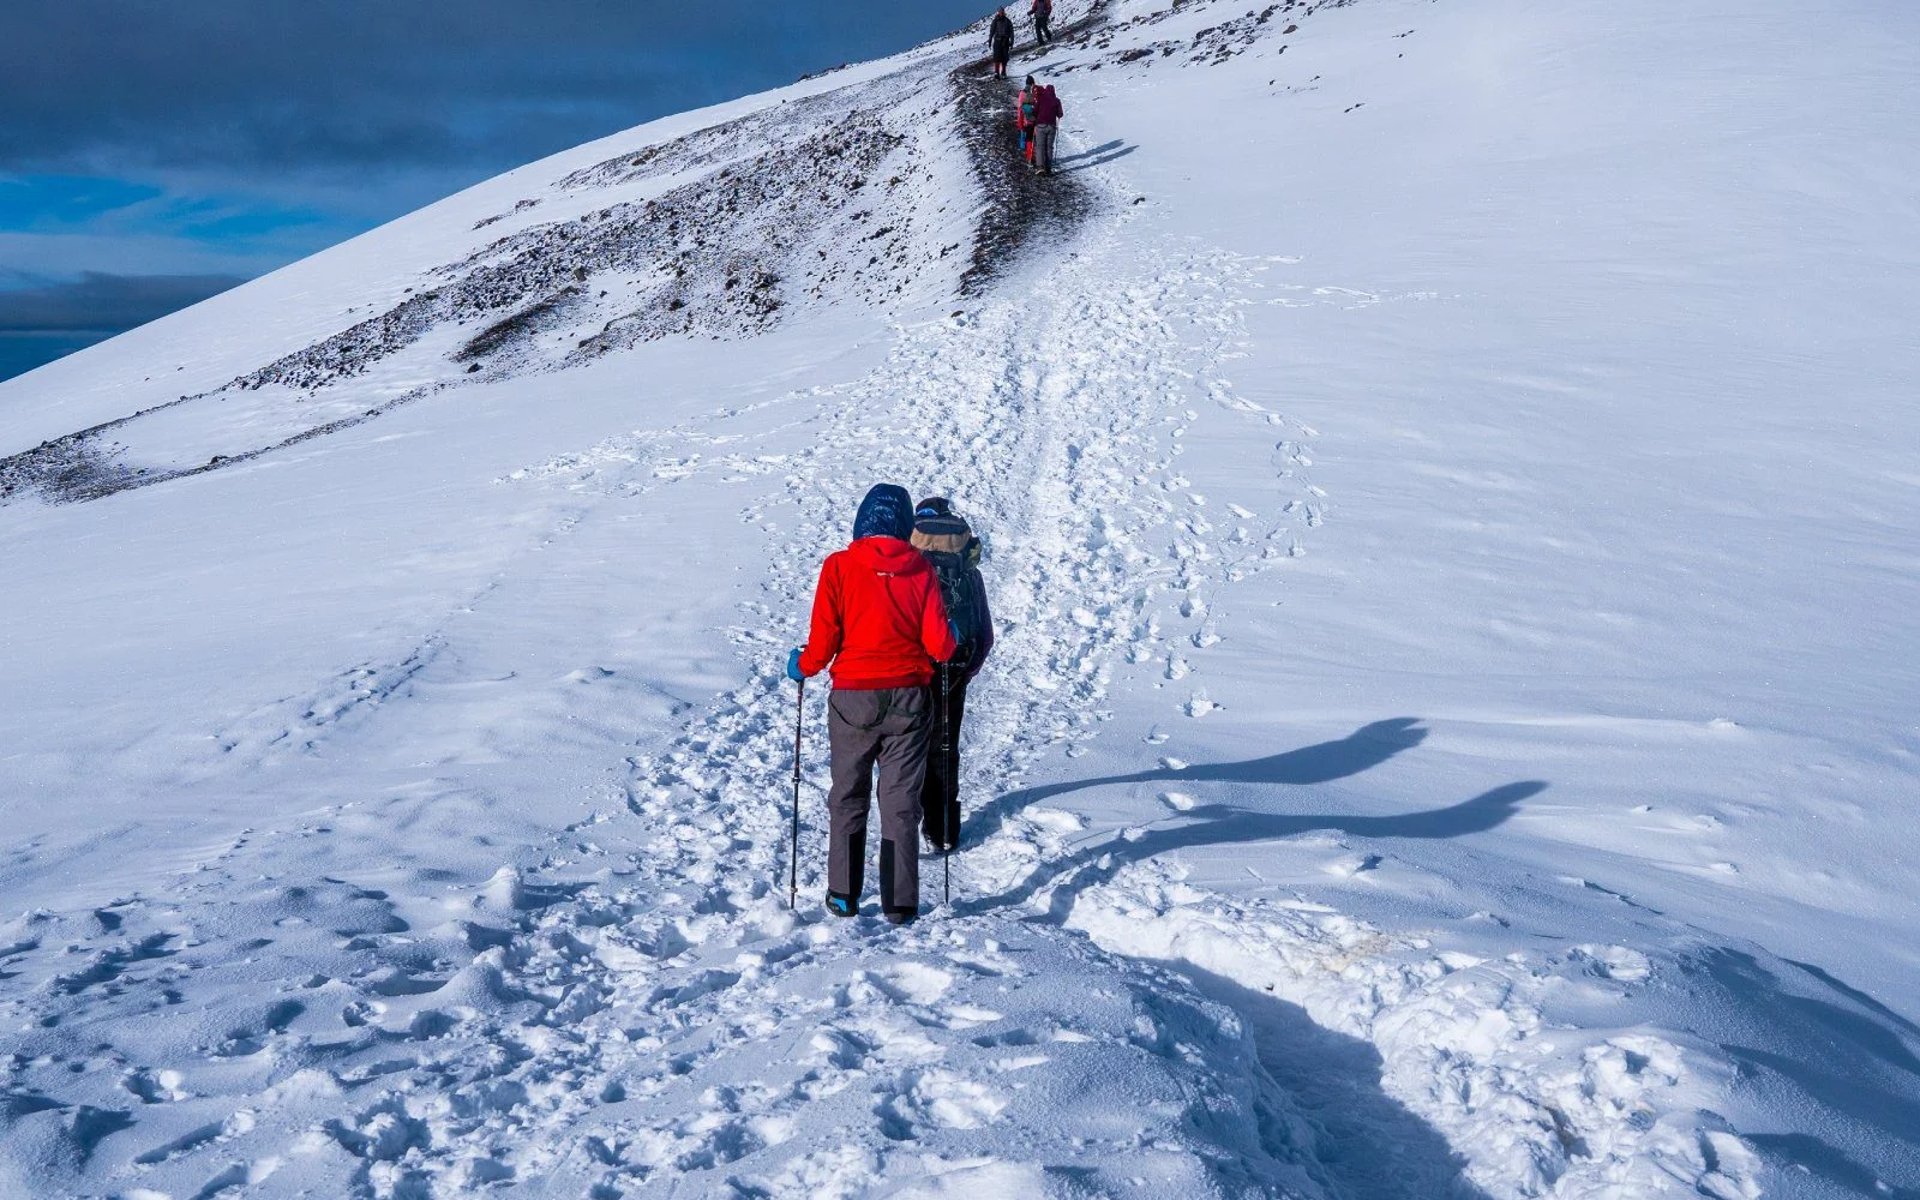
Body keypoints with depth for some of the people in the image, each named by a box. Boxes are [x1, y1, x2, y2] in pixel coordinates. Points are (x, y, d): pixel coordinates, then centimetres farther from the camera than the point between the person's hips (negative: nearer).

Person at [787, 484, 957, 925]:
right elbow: (939, 645, -8)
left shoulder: (838, 566, -6)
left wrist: (802, 666, 11)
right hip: (908, 699, 1)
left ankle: (843, 895, 18)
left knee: (848, 798, 15)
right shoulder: (920, 570, -4)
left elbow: (823, 640, -9)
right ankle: (900, 902, 9)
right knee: (901, 802, 8)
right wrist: (953, 643, 15)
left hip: (853, 698, 0)